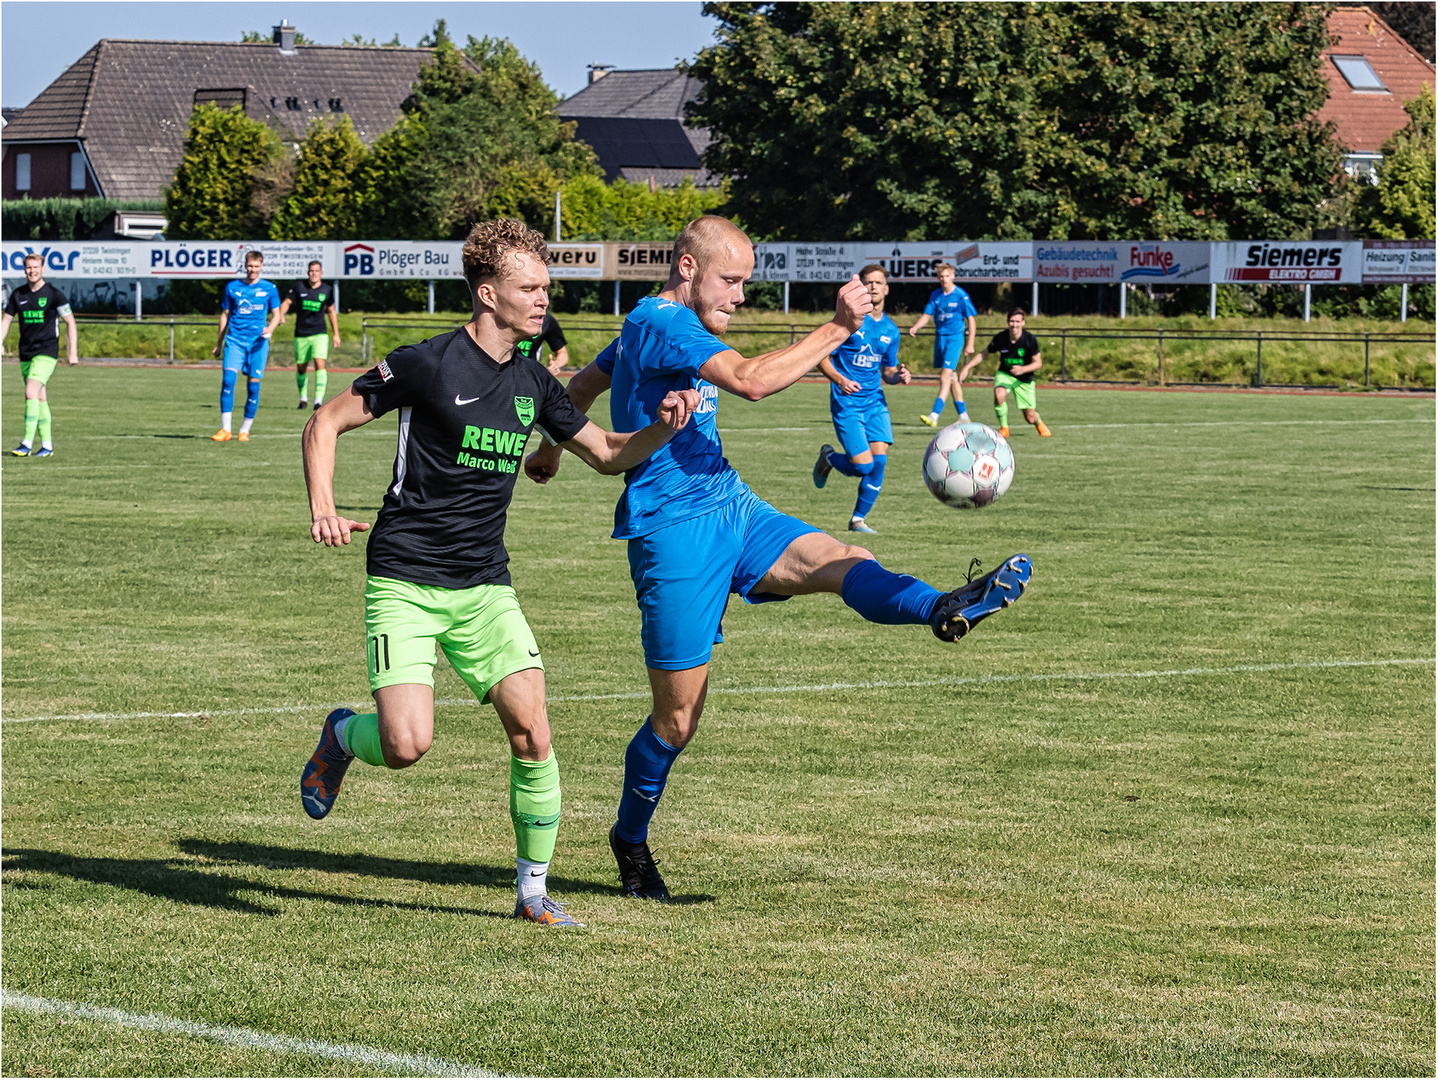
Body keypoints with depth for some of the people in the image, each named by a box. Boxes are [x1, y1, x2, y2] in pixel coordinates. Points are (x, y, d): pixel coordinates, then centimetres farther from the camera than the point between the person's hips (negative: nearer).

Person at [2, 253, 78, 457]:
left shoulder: (54, 294, -6)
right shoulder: (18, 295, 7)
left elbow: (70, 322, -2)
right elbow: (6, 320, 14)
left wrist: (73, 352, -6)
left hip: (46, 352, -6)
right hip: (26, 354, 6)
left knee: (31, 393, -19)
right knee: (40, 398, 9)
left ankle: (27, 443, -21)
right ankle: (47, 444, 15)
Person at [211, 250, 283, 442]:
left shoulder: (269, 288, 6)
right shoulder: (233, 287, 8)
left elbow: (276, 315, 10)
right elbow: (225, 315, 15)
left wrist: (269, 329, -11)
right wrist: (219, 344, 15)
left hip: (258, 342, 0)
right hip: (235, 340, 0)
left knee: (253, 385, -2)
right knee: (228, 379, -17)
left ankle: (245, 430, 12)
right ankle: (225, 430, -14)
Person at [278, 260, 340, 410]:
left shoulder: (327, 290, 2)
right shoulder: (299, 286, -1)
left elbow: (331, 311, 14)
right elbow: (287, 302, 2)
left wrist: (336, 334, 15)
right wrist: (281, 315, -20)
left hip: (319, 334, -1)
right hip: (301, 334, 1)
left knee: (320, 364, -19)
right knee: (301, 368, 7)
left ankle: (319, 399, -19)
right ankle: (303, 397, 28)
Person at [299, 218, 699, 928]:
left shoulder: (532, 384, 8)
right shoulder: (428, 364, -11)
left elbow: (607, 454, 19)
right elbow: (325, 423, -3)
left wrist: (662, 429, -1)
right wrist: (322, 509, -18)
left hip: (485, 587, 5)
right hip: (404, 582, -5)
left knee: (531, 733, -7)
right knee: (407, 745, -18)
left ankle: (533, 890, 9)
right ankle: (342, 735, 18)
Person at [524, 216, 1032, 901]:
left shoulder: (649, 326, 18)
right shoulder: (664, 324, -15)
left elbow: (580, 387, 34)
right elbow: (751, 380, -30)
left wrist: (548, 453, 50)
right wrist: (838, 329, -27)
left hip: (727, 508, 9)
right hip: (675, 531, -9)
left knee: (840, 562, -22)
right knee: (678, 717, -2)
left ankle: (946, 610, -49)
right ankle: (630, 839, 19)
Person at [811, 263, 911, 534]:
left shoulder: (890, 330, 9)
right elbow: (822, 358, -6)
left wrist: (898, 376, -5)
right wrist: (840, 379, -23)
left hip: (875, 402, 5)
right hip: (847, 403, -5)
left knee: (879, 462, -8)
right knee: (864, 466, -11)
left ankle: (858, 519, 9)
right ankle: (828, 457, 22)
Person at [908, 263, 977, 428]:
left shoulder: (961, 296, -7)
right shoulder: (935, 295, 8)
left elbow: (971, 320, -3)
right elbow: (927, 315, 6)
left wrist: (970, 344, -6)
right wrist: (915, 327, -14)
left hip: (955, 337, -6)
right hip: (940, 338, 7)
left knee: (945, 377, -16)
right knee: (951, 378, 12)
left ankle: (934, 415, -25)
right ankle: (963, 415, 23)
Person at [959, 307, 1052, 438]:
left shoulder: (1030, 340, -19)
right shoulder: (1000, 338, -15)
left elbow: (1038, 362, -13)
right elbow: (984, 354, 1)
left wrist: (1023, 369, -31)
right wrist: (967, 368, -6)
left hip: (1024, 379, -1)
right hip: (1005, 374, 1)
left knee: (1030, 418, 0)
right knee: (999, 394, -35)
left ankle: (1039, 423, 41)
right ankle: (1004, 428, -13)